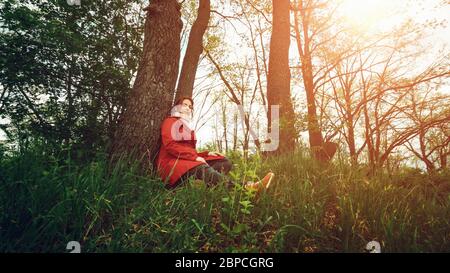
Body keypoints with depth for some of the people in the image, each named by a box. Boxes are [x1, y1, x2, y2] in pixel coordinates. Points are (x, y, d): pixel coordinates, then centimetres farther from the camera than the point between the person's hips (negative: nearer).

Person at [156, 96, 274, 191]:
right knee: (203, 169, -37)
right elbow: (170, 145, -10)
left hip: (188, 161, 8)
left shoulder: (188, 126, 29)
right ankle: (245, 188, -59)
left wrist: (206, 153, 1)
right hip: (172, 162, -8)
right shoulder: (170, 121, 8)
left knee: (225, 163, -10)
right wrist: (194, 157, -18)